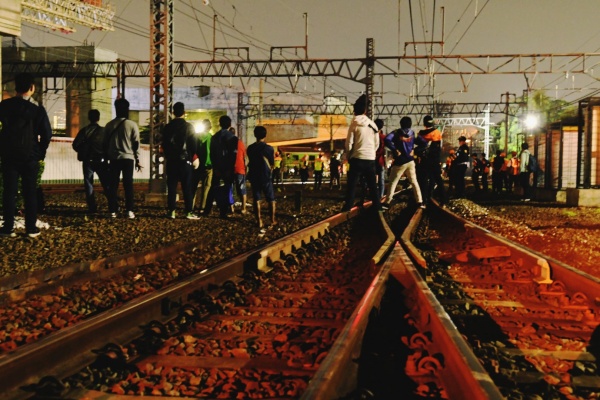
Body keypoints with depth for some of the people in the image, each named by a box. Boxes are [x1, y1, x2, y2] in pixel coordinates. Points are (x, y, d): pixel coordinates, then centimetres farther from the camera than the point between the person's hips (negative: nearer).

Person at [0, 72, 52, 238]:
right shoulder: (38, 109, -6)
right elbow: (47, 134, -5)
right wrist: (41, 152, 7)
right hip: (31, 156, -1)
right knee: (30, 192, 6)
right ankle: (31, 228, 5)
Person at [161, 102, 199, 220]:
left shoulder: (167, 127, 4)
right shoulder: (189, 126, -5)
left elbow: (164, 145, 8)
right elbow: (193, 144, -3)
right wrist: (194, 158, 10)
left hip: (171, 161, 2)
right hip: (185, 160, -2)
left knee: (171, 187, 4)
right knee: (187, 187, -1)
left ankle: (171, 211, 2)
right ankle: (188, 212, -3)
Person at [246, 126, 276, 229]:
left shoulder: (250, 148, -2)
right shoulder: (269, 148, -9)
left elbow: (250, 162, 9)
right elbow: (271, 163, 1)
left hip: (254, 177, 2)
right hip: (266, 177, -2)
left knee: (256, 199, 5)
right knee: (271, 199, 10)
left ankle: (259, 221, 2)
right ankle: (272, 220, 11)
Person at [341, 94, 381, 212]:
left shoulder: (354, 124, -5)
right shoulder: (373, 124, 8)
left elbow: (349, 143, -5)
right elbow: (377, 144, 12)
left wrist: (348, 157, 9)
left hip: (357, 158, -4)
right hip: (371, 159, 4)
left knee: (352, 185, -2)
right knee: (372, 185, 12)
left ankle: (347, 207, -7)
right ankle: (377, 206, 13)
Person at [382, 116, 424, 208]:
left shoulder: (397, 133, -6)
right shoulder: (412, 133, 6)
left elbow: (387, 140, -24)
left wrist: (395, 150, -16)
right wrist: (413, 150, 7)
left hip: (400, 162, -4)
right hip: (410, 161, 4)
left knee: (393, 182, 4)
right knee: (414, 181, 11)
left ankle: (387, 202, 4)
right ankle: (419, 202, 9)